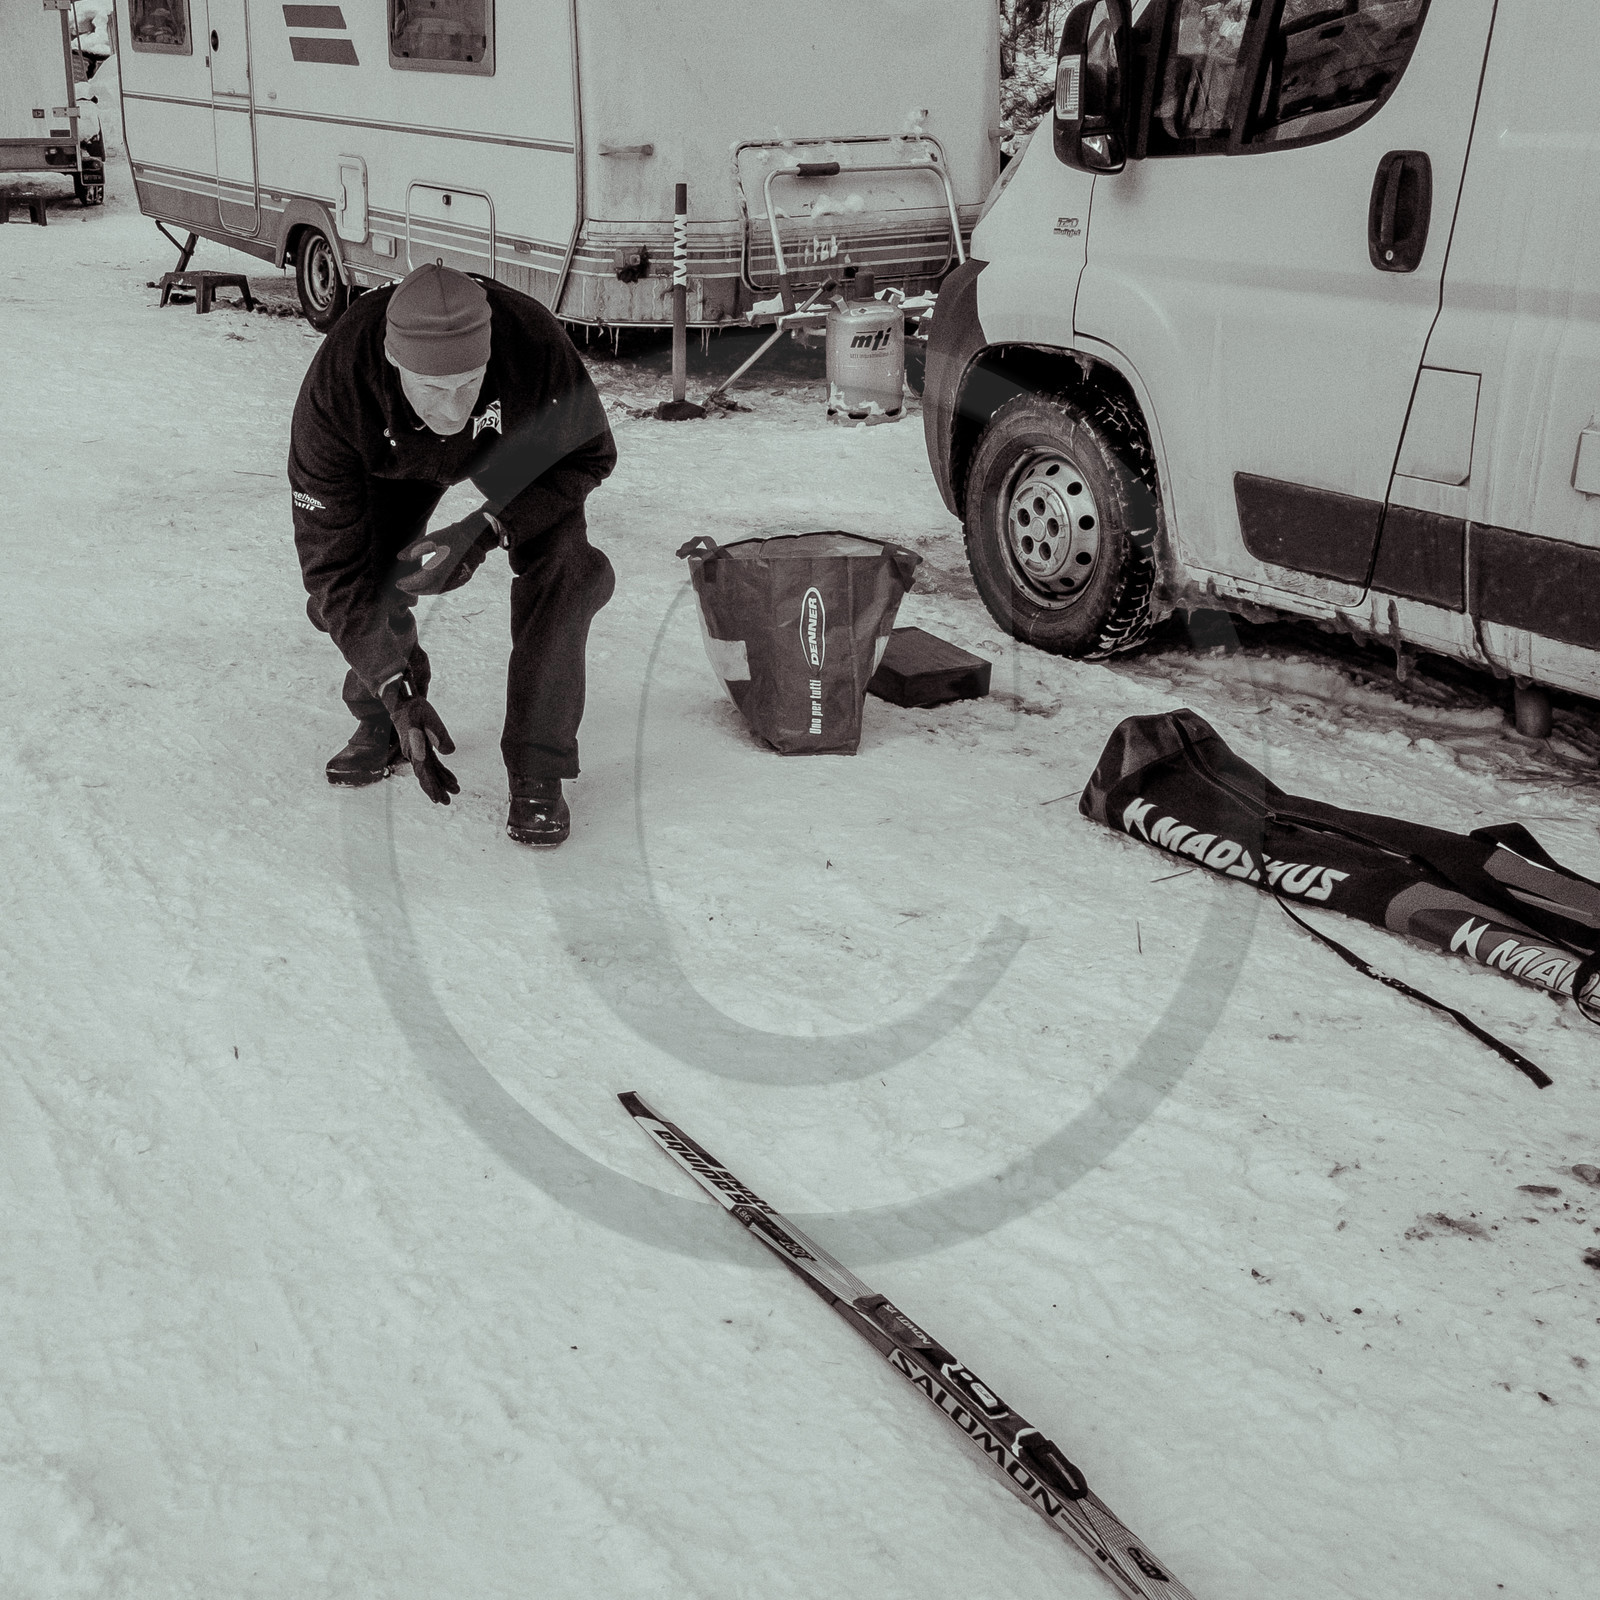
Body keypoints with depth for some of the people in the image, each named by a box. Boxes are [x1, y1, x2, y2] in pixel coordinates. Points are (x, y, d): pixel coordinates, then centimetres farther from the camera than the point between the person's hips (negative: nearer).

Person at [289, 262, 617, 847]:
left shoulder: (536, 343, -41)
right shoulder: (333, 392, -40)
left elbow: (588, 457, -21)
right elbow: (333, 562, -34)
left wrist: (488, 529, -35)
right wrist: (398, 694, -40)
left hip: (520, 450, -1)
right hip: (396, 461, 1)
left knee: (560, 571, -24)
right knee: (353, 588, -16)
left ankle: (537, 773, -12)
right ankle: (380, 722, 16)